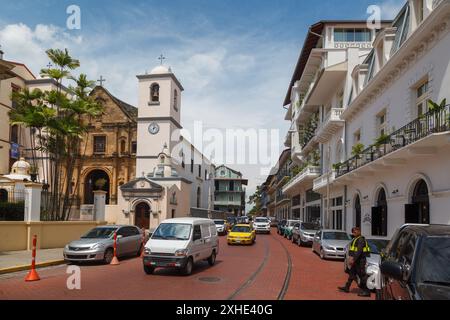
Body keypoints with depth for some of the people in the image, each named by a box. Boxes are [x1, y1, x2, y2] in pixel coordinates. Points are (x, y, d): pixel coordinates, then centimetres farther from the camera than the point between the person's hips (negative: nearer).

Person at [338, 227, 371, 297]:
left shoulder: (361, 239, -16)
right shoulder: (355, 239, 15)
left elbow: (359, 251, -25)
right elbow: (352, 250, 20)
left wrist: (353, 259, -27)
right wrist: (351, 257, 8)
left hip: (360, 260, -10)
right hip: (356, 260, 10)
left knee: (362, 275, -6)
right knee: (352, 273, 16)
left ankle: (366, 291, -2)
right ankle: (347, 287, 25)